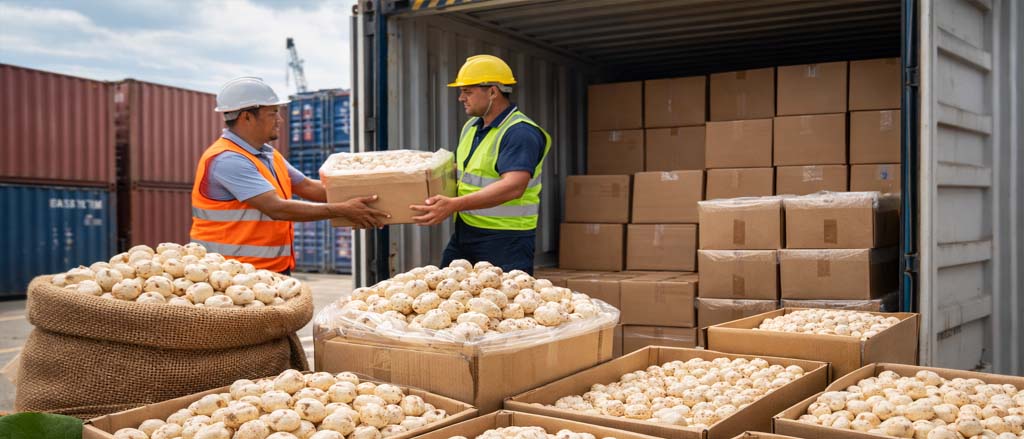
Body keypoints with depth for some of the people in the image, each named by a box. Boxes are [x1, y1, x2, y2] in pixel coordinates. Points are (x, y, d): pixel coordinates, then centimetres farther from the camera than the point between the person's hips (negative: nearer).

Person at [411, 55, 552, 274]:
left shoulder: (520, 133, -16)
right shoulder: (471, 127, 14)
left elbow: (513, 187, -29)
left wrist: (454, 204, -36)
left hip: (504, 241, -8)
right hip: (464, 234, 9)